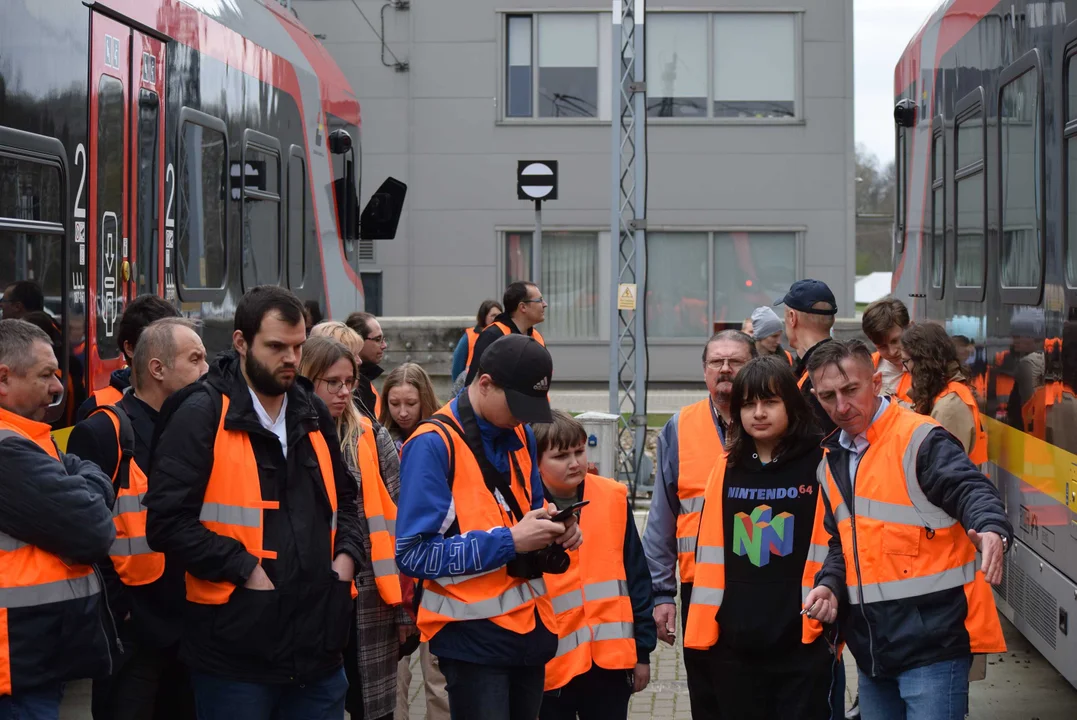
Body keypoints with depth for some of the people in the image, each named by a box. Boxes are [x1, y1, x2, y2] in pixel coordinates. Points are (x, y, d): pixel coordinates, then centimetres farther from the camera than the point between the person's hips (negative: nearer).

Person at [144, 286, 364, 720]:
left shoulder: (313, 413, 14)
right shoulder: (202, 415, -7)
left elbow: (344, 497, 26)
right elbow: (168, 520, -14)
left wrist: (346, 554, 7)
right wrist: (244, 569, -17)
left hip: (317, 643, 6)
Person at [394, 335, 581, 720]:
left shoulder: (520, 436, 9)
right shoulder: (433, 445, -14)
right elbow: (415, 553, -19)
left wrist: (554, 530, -1)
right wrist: (510, 541, -20)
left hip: (530, 626, 7)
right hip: (473, 634, -7)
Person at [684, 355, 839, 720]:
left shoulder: (820, 464, -4)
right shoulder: (727, 467, 8)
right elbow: (711, 552, 10)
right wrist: (704, 626, 7)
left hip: (805, 642, -4)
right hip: (736, 642, 4)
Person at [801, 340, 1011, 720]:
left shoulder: (919, 440, -10)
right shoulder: (832, 461, 14)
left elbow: (971, 490, -22)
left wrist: (992, 531, -43)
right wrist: (829, 585, 3)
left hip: (933, 642, -8)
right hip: (872, 647, 8)